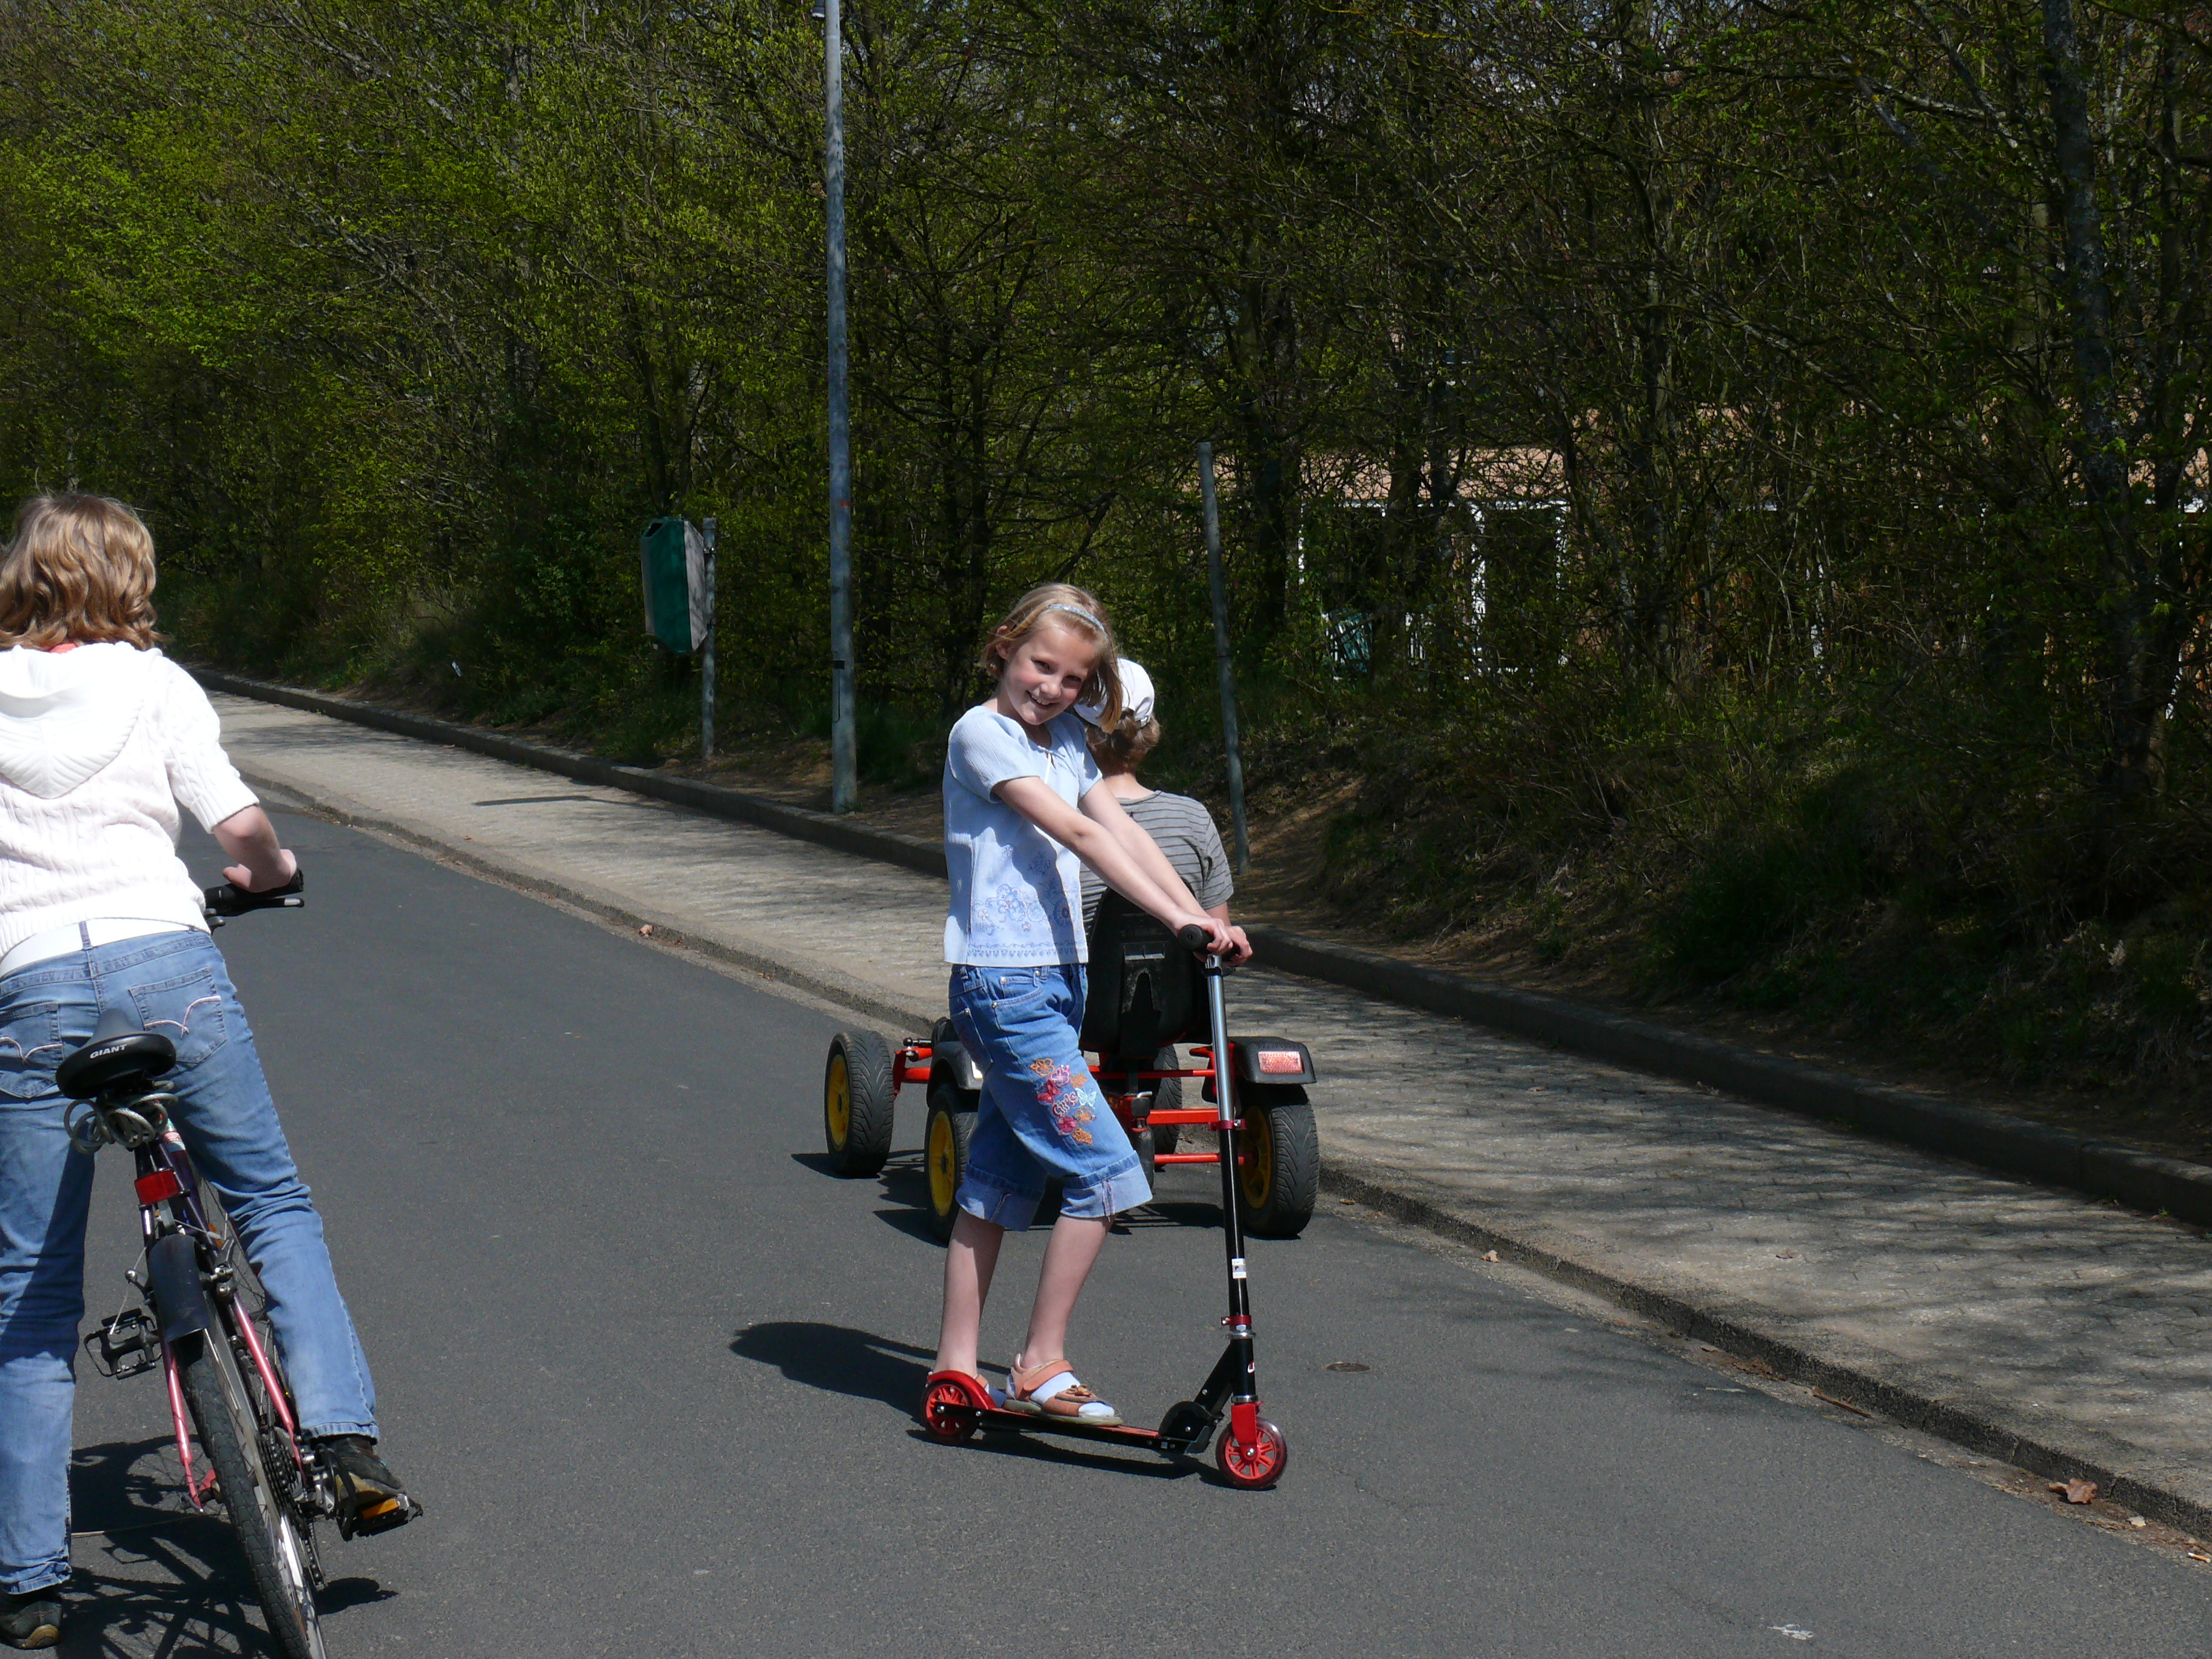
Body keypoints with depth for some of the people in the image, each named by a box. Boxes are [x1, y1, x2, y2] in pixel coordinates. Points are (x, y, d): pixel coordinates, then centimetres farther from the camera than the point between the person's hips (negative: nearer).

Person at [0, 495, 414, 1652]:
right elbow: (239, 826, 0)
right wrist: (271, 874, 21)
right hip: (167, 962, -1)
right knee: (273, 1204, 19)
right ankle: (347, 1443, 5)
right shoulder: (151, 682, 7)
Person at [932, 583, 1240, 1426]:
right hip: (1004, 984, -8)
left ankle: (958, 1364, 20)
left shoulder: (1067, 741, 15)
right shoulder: (981, 734, -10)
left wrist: (1201, 918, -8)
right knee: (1105, 1170, -11)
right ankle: (1041, 1366, -3)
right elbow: (1075, 833, -19)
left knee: (999, 1181, 12)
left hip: (1058, 979, 8)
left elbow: (1123, 832, 5)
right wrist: (1172, 915, -25)